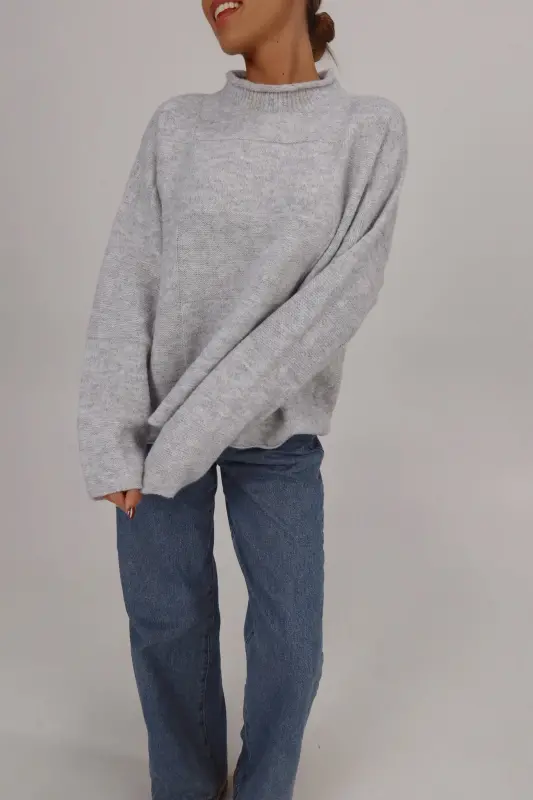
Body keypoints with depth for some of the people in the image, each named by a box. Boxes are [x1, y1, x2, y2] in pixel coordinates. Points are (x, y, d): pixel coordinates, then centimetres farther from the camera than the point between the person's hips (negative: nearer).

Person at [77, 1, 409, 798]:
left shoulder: (372, 129, -4)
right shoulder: (176, 126, 2)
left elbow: (342, 294, -14)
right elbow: (128, 283, -2)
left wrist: (201, 425, -17)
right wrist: (114, 440, -11)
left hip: (278, 432, -1)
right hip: (160, 422, 2)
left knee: (290, 637, 5)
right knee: (166, 620, 9)